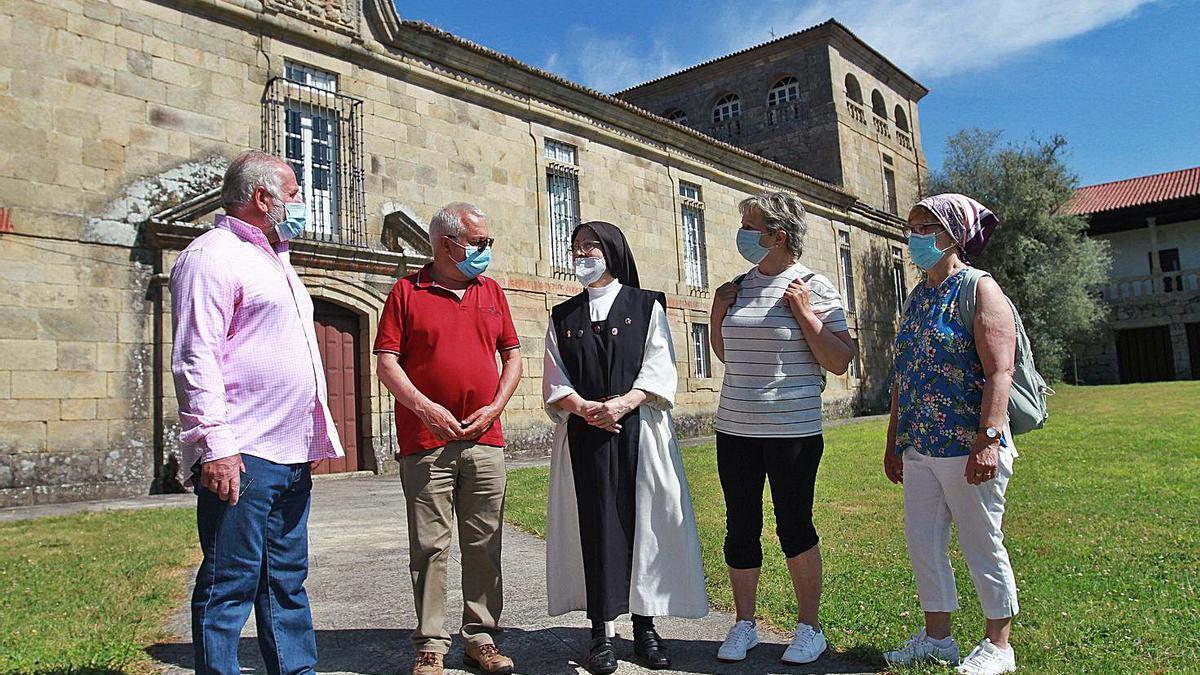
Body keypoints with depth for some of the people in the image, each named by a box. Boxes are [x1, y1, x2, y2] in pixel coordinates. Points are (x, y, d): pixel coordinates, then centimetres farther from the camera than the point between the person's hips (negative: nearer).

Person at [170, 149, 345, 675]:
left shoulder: (274, 261, 22)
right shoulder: (214, 254, -6)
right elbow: (195, 359, -15)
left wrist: (316, 437, 22)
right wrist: (216, 446, -22)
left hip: (291, 456, 9)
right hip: (241, 457, -9)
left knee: (287, 581, 14)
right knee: (229, 585, -2)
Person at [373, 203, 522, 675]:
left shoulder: (492, 291, 15)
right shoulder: (407, 292, 3)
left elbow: (512, 354, 15)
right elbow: (386, 361, -2)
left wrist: (495, 407, 1)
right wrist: (425, 408, -14)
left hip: (485, 441, 3)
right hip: (425, 443, -3)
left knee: (484, 546, 7)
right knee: (430, 547, 2)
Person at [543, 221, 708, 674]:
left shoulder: (647, 307, 7)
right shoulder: (563, 317, 14)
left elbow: (660, 370, -2)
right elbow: (555, 382, 6)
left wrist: (624, 403, -18)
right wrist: (583, 407, -13)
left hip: (640, 431, -1)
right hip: (585, 437, 2)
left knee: (643, 522, 0)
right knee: (594, 525, 1)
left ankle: (645, 625, 12)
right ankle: (600, 631, 9)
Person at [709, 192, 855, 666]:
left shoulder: (814, 287, -6)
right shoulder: (737, 287, 8)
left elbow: (840, 363, -10)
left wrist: (804, 312, -17)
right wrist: (719, 313, 3)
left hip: (793, 430, -5)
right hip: (735, 429, 5)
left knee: (794, 527, 5)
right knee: (740, 528, 10)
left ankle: (809, 628, 23)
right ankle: (744, 625, 25)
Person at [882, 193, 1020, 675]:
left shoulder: (979, 289, -7)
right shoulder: (917, 298, 15)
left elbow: (999, 371, -16)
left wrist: (988, 440, -25)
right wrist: (894, 443, 17)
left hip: (968, 447, -7)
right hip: (920, 450, 7)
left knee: (982, 548, 6)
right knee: (923, 544, 12)